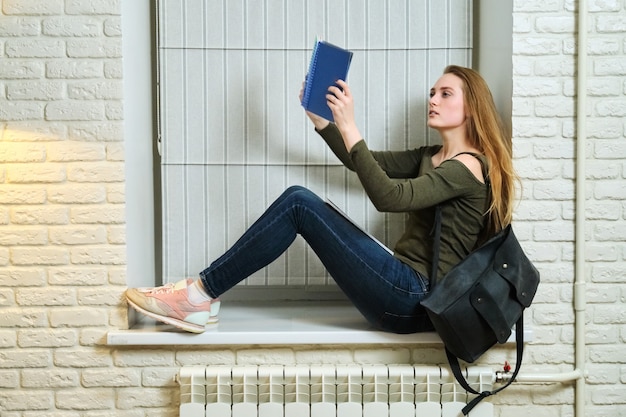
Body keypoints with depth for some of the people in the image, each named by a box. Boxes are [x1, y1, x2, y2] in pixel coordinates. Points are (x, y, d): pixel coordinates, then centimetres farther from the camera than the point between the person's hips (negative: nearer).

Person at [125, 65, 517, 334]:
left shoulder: (467, 165, -9)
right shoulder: (432, 157, 18)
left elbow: (388, 196, -25)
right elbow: (367, 162, 18)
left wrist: (349, 128, -27)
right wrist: (320, 119, 5)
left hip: (415, 300, -9)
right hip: (406, 292, 9)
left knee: (299, 203, -15)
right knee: (298, 199, -3)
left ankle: (202, 294, -10)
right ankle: (202, 295, -4)